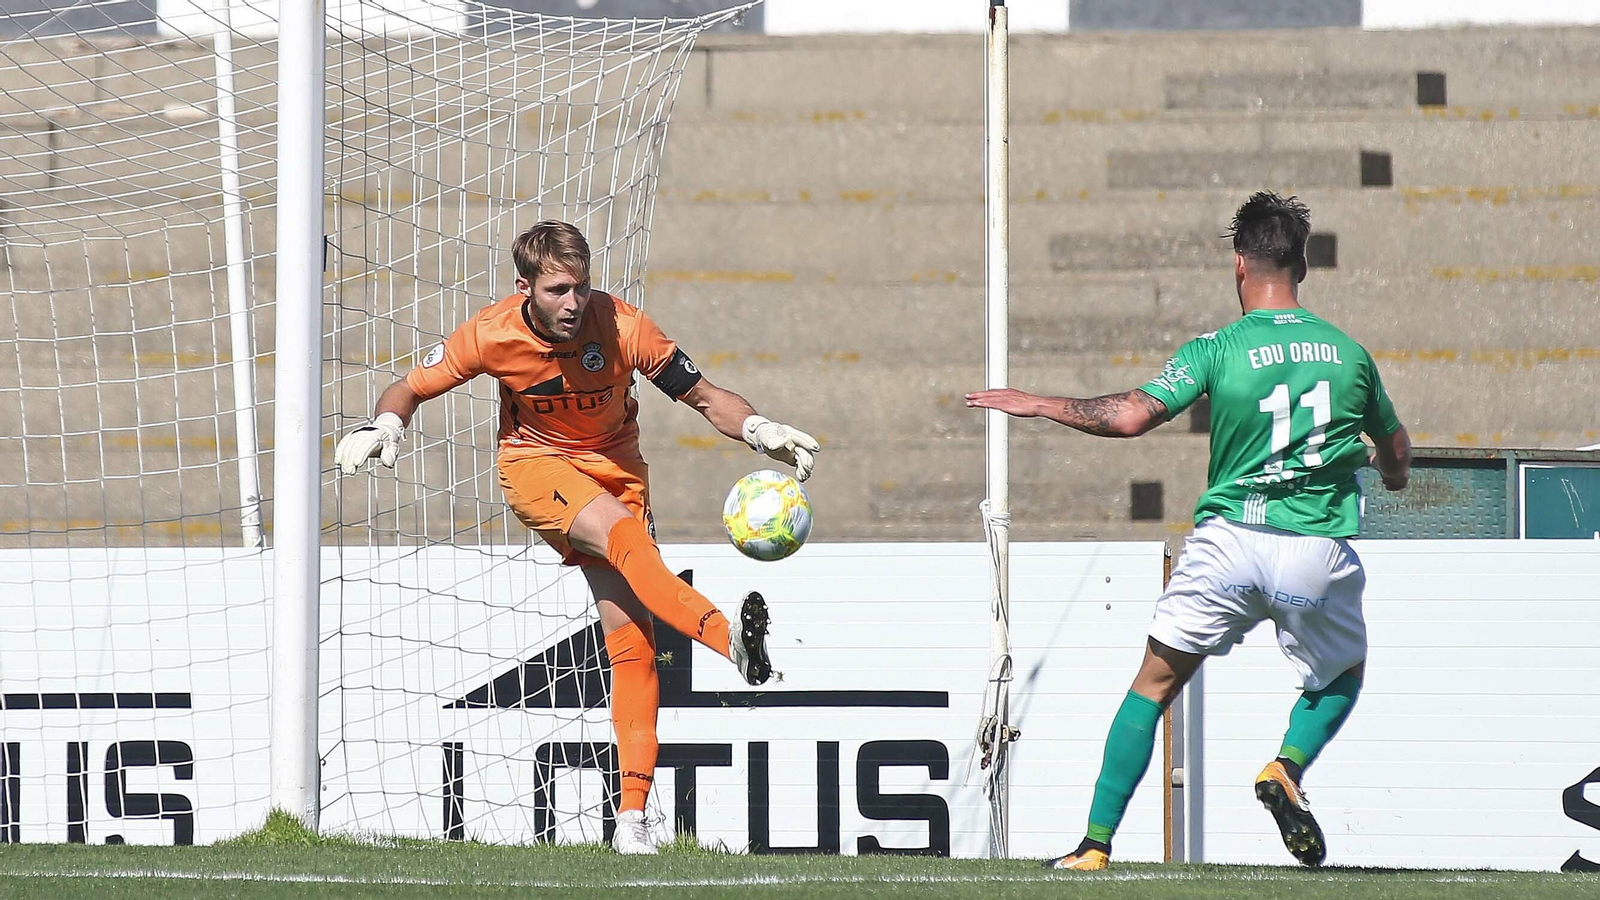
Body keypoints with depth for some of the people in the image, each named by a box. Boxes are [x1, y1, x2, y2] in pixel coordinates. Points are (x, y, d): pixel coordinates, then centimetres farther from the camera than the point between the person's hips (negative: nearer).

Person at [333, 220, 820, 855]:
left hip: (614, 468, 2)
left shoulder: (620, 327, -18)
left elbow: (704, 397, -10)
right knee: (625, 537, -34)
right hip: (534, 464, -2)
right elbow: (409, 390, -3)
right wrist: (385, 426, -25)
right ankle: (731, 639, -54)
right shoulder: (492, 335, -17)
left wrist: (760, 433, -28)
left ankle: (631, 816, -9)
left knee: (631, 638, -10)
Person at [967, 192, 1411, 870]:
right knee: (1343, 675, 27)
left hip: (1229, 539, -1)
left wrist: (1036, 404, 2)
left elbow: (1130, 417, -13)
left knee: (1154, 684, 12)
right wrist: (1393, 474, 46)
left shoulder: (1218, 350, -4)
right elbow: (1396, 452, 21)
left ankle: (1096, 845, 8)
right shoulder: (1350, 354, 7)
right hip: (1318, 552, 1)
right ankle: (1287, 768, -3)